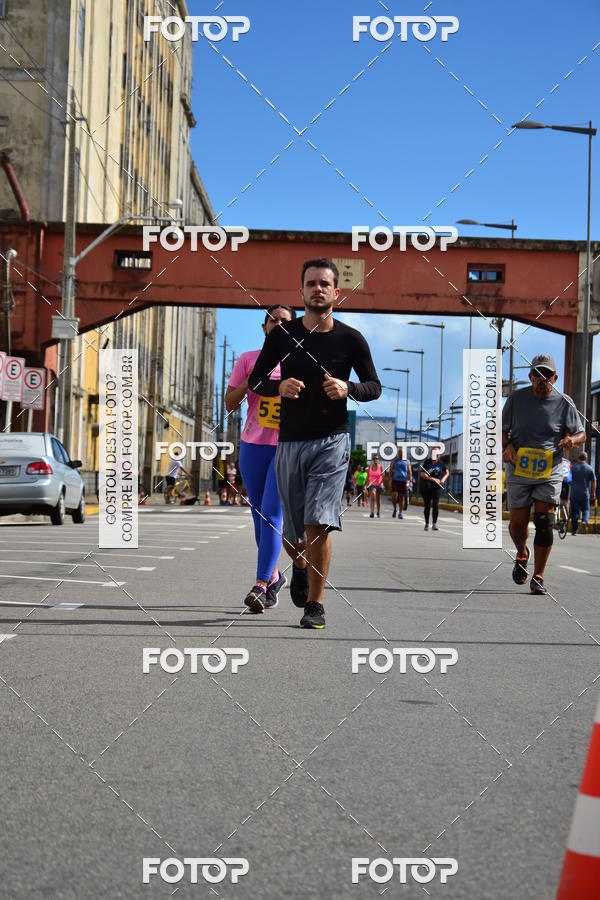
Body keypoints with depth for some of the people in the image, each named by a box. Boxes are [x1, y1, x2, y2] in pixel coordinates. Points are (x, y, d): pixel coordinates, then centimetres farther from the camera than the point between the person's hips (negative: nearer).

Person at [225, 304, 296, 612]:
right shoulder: (249, 359, 8)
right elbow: (230, 404, 6)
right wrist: (250, 381, -10)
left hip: (288, 448, -3)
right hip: (253, 447, 3)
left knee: (272, 515, -15)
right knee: (259, 516, 10)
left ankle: (261, 585, -19)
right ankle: (274, 576, 29)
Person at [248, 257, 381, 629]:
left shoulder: (351, 339, -1)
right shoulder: (282, 335, 2)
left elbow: (375, 386, 6)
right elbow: (255, 380, 9)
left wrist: (348, 389, -15)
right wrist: (279, 387, -13)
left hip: (332, 440, -2)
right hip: (290, 441, 2)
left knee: (318, 524, -15)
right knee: (292, 532, 9)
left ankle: (315, 604, -2)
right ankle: (300, 566, 45)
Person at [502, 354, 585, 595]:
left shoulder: (564, 403, -2)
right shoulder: (517, 398, 1)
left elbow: (581, 433, 7)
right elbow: (503, 429, 11)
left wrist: (572, 440, -16)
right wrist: (507, 446, -10)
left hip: (550, 473, -1)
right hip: (519, 471, 1)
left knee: (544, 523, -9)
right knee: (517, 523, 4)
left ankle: (538, 578, 1)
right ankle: (522, 555, 38)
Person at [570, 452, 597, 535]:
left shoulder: (573, 467, 0)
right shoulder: (589, 468, -2)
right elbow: (593, 481, 1)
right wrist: (593, 492, 9)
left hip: (574, 493, 0)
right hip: (585, 493, 0)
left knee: (574, 511, 5)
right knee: (586, 509, 14)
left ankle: (575, 529, 5)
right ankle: (585, 521, -14)